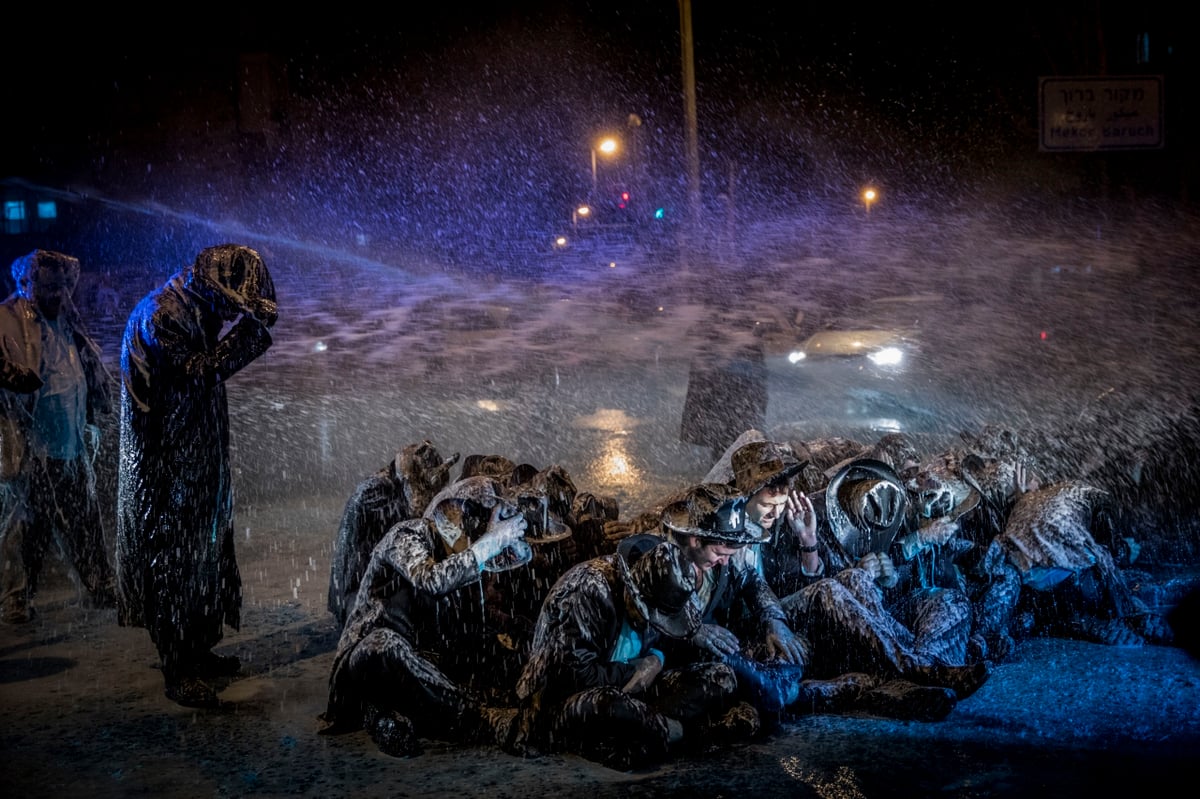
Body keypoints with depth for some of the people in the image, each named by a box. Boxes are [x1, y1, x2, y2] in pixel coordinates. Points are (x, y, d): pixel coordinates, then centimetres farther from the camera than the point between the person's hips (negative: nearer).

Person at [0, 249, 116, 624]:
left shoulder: (66, 320, 12)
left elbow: (88, 374, 20)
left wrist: (90, 424, 17)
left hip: (71, 448, 6)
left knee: (85, 521, 12)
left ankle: (103, 589, 21)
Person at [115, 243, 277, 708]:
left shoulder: (195, 312, 11)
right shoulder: (161, 315, -18)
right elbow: (196, 374, -25)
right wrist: (247, 333, -23)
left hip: (196, 464, 10)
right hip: (167, 467, -10)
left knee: (203, 552, 16)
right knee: (172, 561, -3)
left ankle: (197, 650, 29)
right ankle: (177, 672, 4)